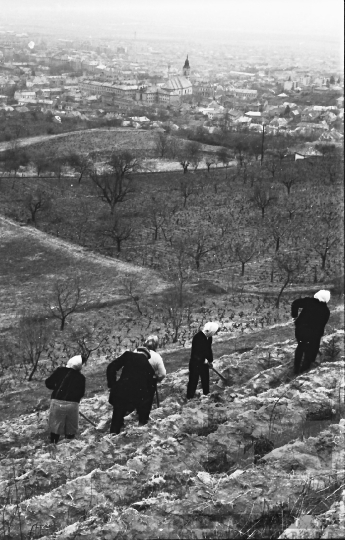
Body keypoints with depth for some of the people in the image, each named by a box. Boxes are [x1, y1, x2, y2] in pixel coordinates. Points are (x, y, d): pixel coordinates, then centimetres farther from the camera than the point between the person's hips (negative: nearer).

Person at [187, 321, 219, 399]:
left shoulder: (209, 337, 0)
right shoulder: (198, 337, -26)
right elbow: (196, 352, -25)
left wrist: (210, 360, 2)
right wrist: (203, 360, -17)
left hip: (204, 362, 8)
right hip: (196, 363, -8)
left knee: (205, 378, 19)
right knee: (193, 380, 1)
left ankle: (206, 394, 35)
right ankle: (190, 397, 11)